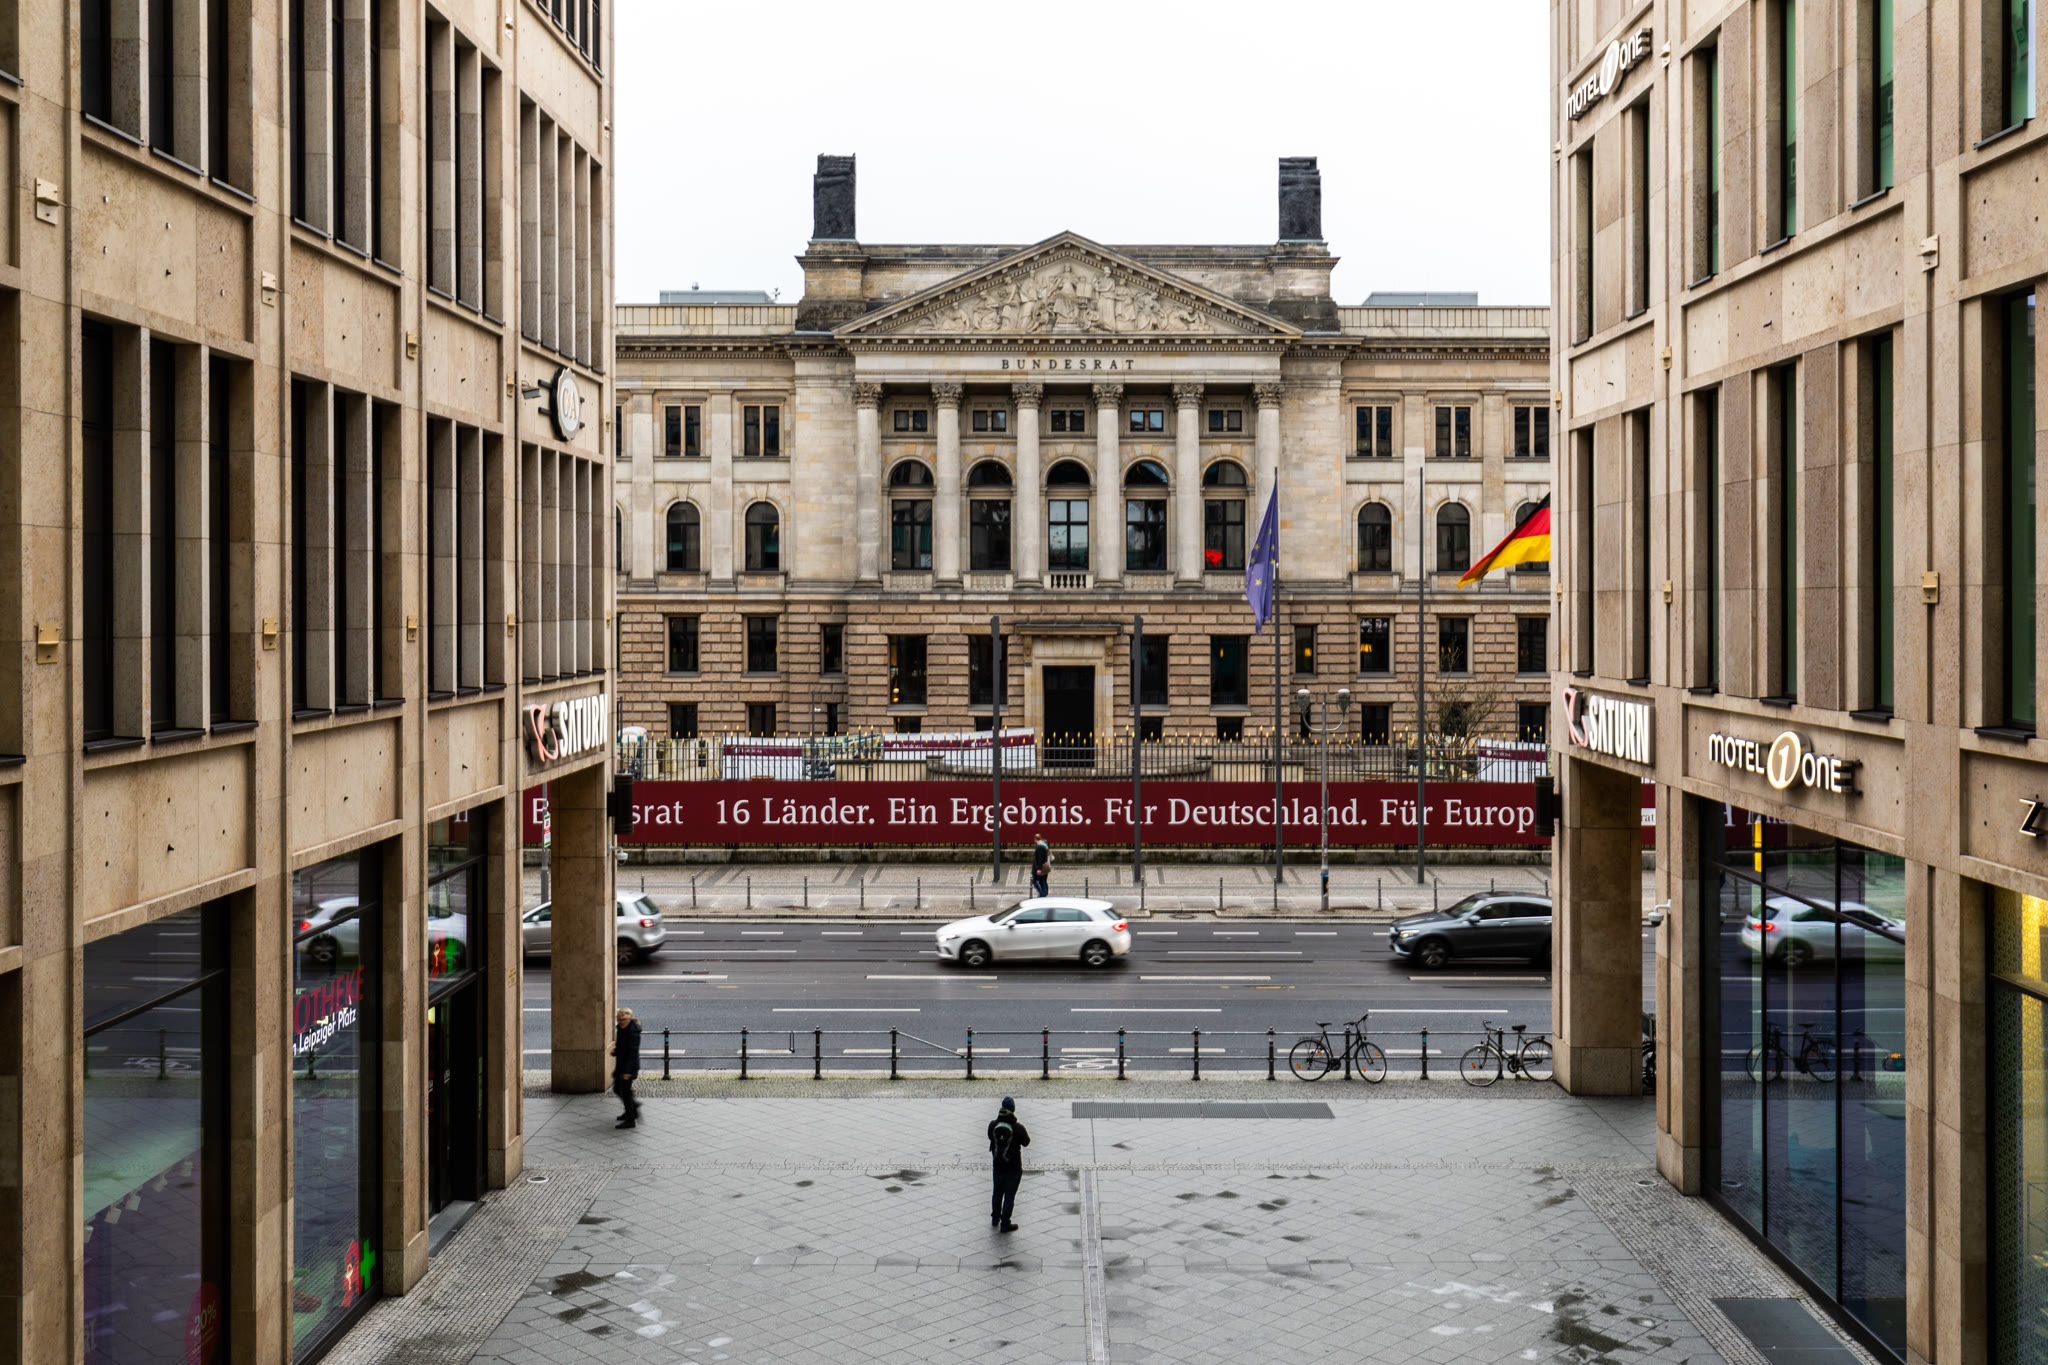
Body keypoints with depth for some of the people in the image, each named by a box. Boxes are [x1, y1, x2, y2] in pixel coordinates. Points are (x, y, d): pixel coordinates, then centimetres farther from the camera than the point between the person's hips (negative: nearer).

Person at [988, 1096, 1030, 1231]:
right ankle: (1005, 1224, 18)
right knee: (1009, 1196, 10)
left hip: (998, 1166, 4)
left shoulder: (993, 1124, -13)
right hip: (1013, 1168, -4)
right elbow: (1026, 1142, -6)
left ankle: (995, 1219, 39)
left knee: (997, 1193, 24)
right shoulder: (1018, 1128, -22)